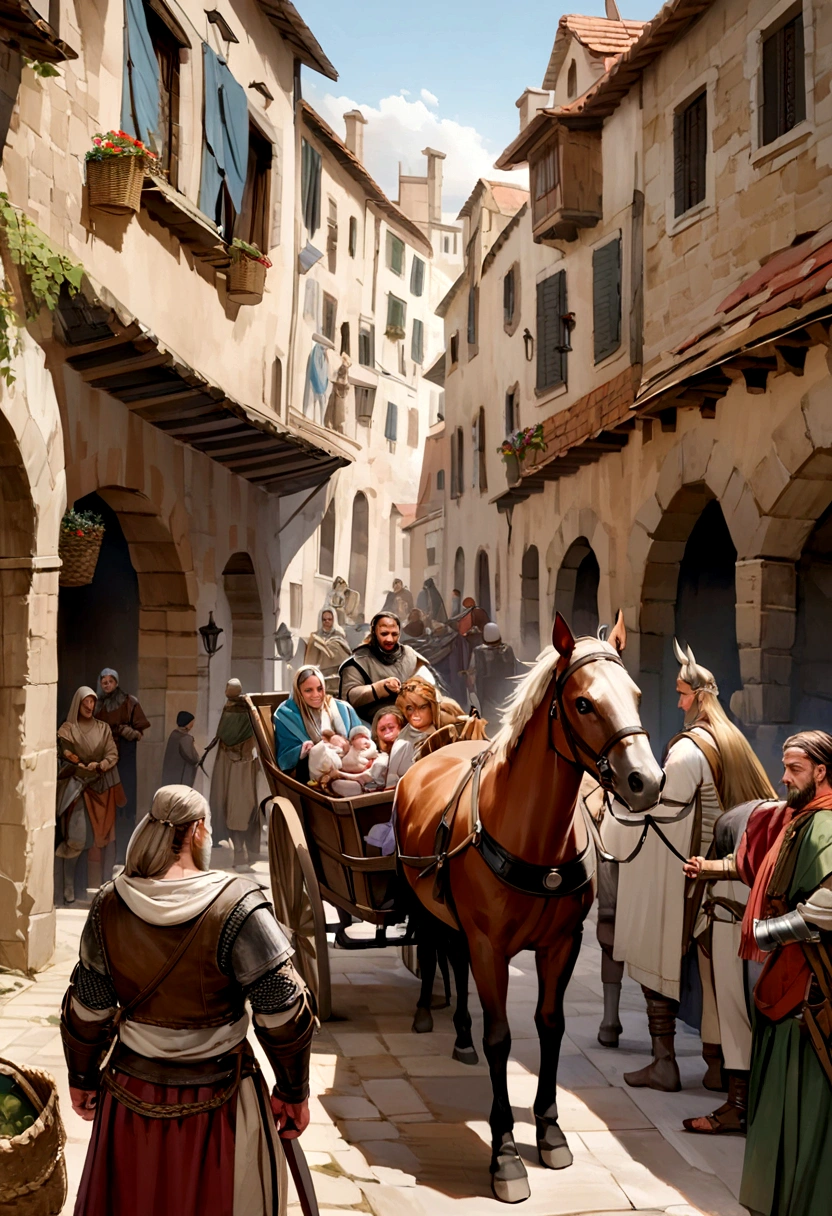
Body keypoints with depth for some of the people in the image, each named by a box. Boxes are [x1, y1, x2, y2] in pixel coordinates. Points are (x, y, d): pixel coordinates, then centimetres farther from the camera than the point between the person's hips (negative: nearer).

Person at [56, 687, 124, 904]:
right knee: (78, 838, -12)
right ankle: (69, 887, -4)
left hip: (103, 789, 4)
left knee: (104, 837, -1)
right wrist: (86, 769, -18)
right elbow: (64, 760, -6)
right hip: (77, 788, -4)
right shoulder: (67, 729, 2)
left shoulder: (103, 728, 13)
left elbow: (113, 755, 3)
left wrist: (100, 765, -16)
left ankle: (103, 886, 3)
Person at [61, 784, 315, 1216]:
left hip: (130, 1096, 3)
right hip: (214, 1101, -3)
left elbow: (86, 1013, 0)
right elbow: (284, 1015, -17)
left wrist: (82, 1079, 16)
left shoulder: (109, 906, -8)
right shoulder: (236, 907, -20)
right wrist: (293, 1092, -4)